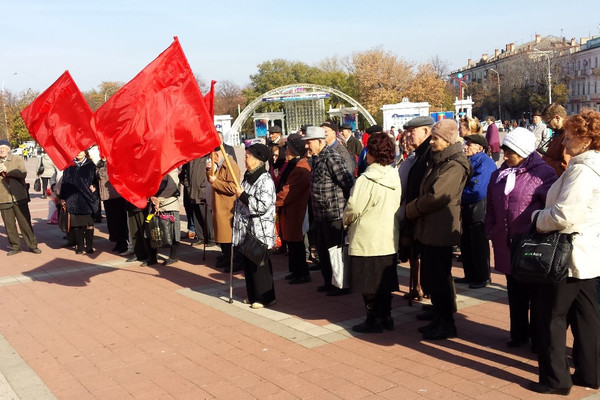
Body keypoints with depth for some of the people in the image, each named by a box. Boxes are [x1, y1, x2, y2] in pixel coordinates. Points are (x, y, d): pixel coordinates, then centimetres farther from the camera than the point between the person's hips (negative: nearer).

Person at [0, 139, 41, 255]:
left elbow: (23, 173, -10)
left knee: (25, 222, 2)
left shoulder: (17, 159, 5)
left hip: (19, 197, -2)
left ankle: (32, 245, 11)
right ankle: (15, 247, 16)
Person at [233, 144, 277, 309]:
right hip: (246, 228, 9)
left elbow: (262, 205, -24)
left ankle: (265, 297, 10)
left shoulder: (265, 180, -16)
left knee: (260, 264, -2)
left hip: (259, 230, -9)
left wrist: (243, 196, -17)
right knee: (248, 263, 14)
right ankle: (253, 295, 26)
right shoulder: (248, 177, 14)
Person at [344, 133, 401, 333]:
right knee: (385, 280, 16)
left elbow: (353, 209, -16)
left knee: (369, 283, 4)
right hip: (389, 239, 7)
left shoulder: (365, 180, -19)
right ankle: (386, 316, 24)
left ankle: (374, 320, 12)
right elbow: (398, 206, 11)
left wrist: (345, 221, 4)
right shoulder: (395, 177, 2)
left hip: (366, 240, -7)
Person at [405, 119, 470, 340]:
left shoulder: (454, 165, -16)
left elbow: (437, 196, -23)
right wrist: (414, 209, 5)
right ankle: (438, 319, 28)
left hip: (440, 229, -10)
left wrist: (412, 209, -10)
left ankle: (446, 325, 13)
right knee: (429, 277, 16)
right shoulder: (437, 160, 15)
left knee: (439, 278, 0)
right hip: (428, 228, 10)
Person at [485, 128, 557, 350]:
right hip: (507, 244, 5)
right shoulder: (499, 175, 11)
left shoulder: (543, 173, -7)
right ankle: (519, 332, 29)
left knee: (536, 292, 7)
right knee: (515, 294, 16)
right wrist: (491, 231, 6)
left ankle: (538, 337, 20)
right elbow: (491, 207, 15)